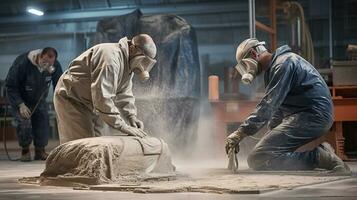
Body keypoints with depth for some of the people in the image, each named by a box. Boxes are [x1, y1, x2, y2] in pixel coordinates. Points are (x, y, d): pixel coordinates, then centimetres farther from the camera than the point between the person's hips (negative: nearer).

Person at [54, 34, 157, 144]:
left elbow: (124, 93, 6)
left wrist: (131, 116, -11)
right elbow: (102, 96, -37)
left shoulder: (129, 62, 2)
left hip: (92, 104, 10)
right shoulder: (111, 57, -32)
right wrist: (122, 126, -36)